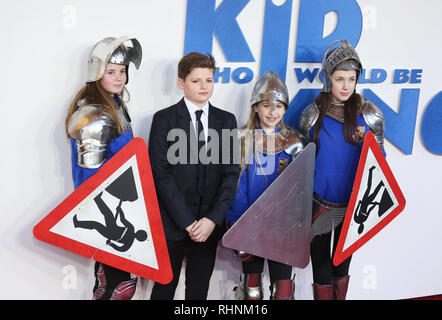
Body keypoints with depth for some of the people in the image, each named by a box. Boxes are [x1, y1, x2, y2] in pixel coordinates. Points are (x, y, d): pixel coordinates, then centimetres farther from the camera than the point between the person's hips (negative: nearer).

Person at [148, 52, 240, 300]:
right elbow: (161, 174, -8)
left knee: (199, 288, 13)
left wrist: (212, 219, -10)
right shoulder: (164, 119, -2)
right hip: (172, 223, -2)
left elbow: (231, 172, 1)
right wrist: (187, 221, -13)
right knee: (165, 287, 9)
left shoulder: (226, 120, 7)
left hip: (210, 224, 3)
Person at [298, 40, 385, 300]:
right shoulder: (312, 115, -3)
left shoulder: (370, 115, -4)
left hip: (354, 204, 0)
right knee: (321, 269, 9)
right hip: (319, 203, 0)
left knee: (342, 265, 17)